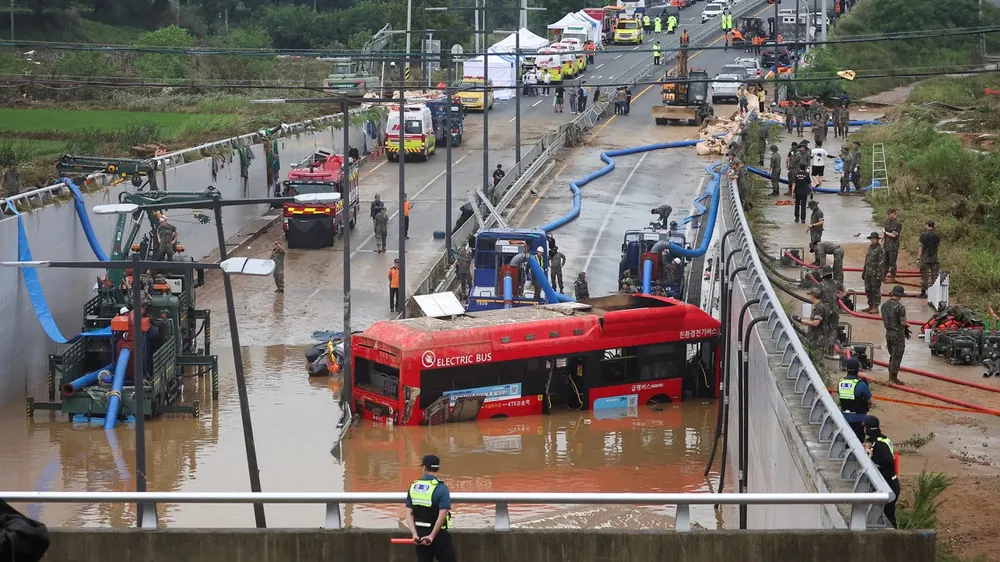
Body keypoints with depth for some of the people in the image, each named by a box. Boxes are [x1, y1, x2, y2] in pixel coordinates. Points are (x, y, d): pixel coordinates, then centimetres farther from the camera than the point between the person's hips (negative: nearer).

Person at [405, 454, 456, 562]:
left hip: (420, 535, 5)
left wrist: (414, 534, -5)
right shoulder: (441, 488, -14)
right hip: (438, 534, -5)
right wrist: (432, 536, -17)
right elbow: (442, 516, -21)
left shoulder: (413, 486, 3)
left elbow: (409, 514, 0)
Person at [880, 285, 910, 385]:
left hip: (888, 332, 7)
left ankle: (891, 376, 26)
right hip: (898, 334, -7)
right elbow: (903, 323, -21)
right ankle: (894, 379, 10)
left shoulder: (884, 305, 2)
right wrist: (906, 327, 4)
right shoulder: (900, 307, -21)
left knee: (892, 355, 21)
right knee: (897, 357, 4)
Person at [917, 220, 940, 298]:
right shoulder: (937, 235, 0)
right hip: (934, 258, 3)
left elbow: (921, 247, -8)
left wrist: (918, 258, -4)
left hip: (925, 257, -3)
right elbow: (939, 244, 11)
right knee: (934, 275, 8)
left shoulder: (923, 235, -8)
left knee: (924, 275, 1)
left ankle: (923, 293, 1)